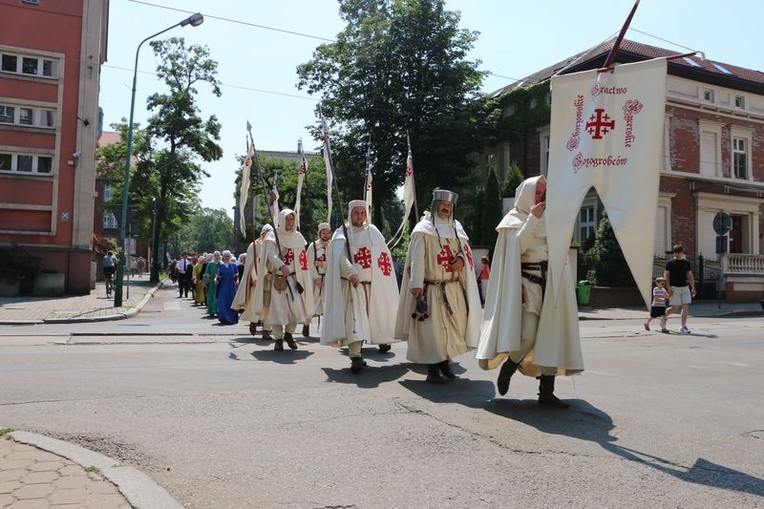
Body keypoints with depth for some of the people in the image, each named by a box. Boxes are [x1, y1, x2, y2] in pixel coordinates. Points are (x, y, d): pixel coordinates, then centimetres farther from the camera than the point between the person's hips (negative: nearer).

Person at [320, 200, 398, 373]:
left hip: (374, 284, 4)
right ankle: (356, 356, -17)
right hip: (352, 284, -4)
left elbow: (384, 255, 9)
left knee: (377, 315, 16)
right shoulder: (342, 233, -2)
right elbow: (339, 255, -20)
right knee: (355, 318, -16)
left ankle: (382, 340, 43)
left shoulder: (373, 231, 9)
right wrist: (351, 272, -37)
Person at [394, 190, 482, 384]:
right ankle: (433, 370, 6)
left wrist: (462, 259, -6)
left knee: (454, 326, 7)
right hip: (432, 289, -5)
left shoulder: (456, 227, 14)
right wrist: (416, 285, -21)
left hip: (454, 289, 5)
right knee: (432, 328, -4)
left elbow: (466, 250, 18)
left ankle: (445, 363, 24)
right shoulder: (423, 229, -3)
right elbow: (417, 258, -11)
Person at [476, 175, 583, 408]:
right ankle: (508, 365, 14)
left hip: (551, 283, 5)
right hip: (526, 282, -5)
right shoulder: (514, 219, 4)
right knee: (527, 335, -16)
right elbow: (517, 246, -13)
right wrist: (532, 219, -12)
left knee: (550, 336, -1)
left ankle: (546, 391, 5)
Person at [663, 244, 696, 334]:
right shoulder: (670, 263, -1)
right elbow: (666, 276, -2)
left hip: (685, 287, 4)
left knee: (685, 307, -4)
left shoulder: (686, 263, 10)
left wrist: (693, 288, 10)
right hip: (674, 287, -3)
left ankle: (683, 327, 1)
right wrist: (668, 288, -10)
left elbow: (690, 276, 15)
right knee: (673, 307, -5)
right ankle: (664, 315, 25)